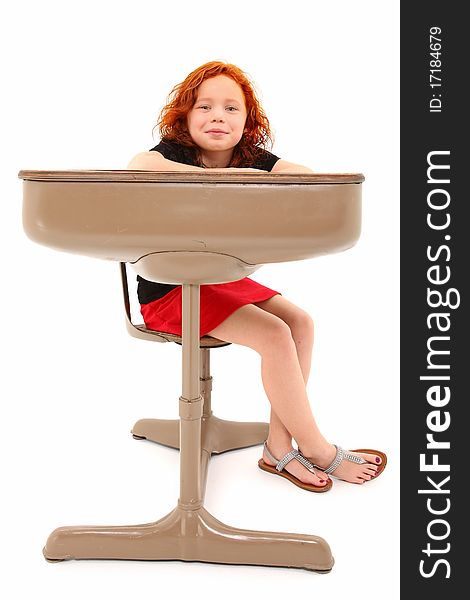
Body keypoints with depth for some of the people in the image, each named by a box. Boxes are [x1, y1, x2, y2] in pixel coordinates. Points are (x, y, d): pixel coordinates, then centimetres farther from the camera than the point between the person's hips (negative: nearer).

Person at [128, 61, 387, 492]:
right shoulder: (174, 152, -14)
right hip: (168, 290, -6)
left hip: (224, 278, 7)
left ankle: (279, 447, -2)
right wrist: (222, 176, -40)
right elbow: (140, 167, -39)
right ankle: (316, 450, -1)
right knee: (274, 336, -19)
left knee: (300, 322, -9)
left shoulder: (254, 160, 0)